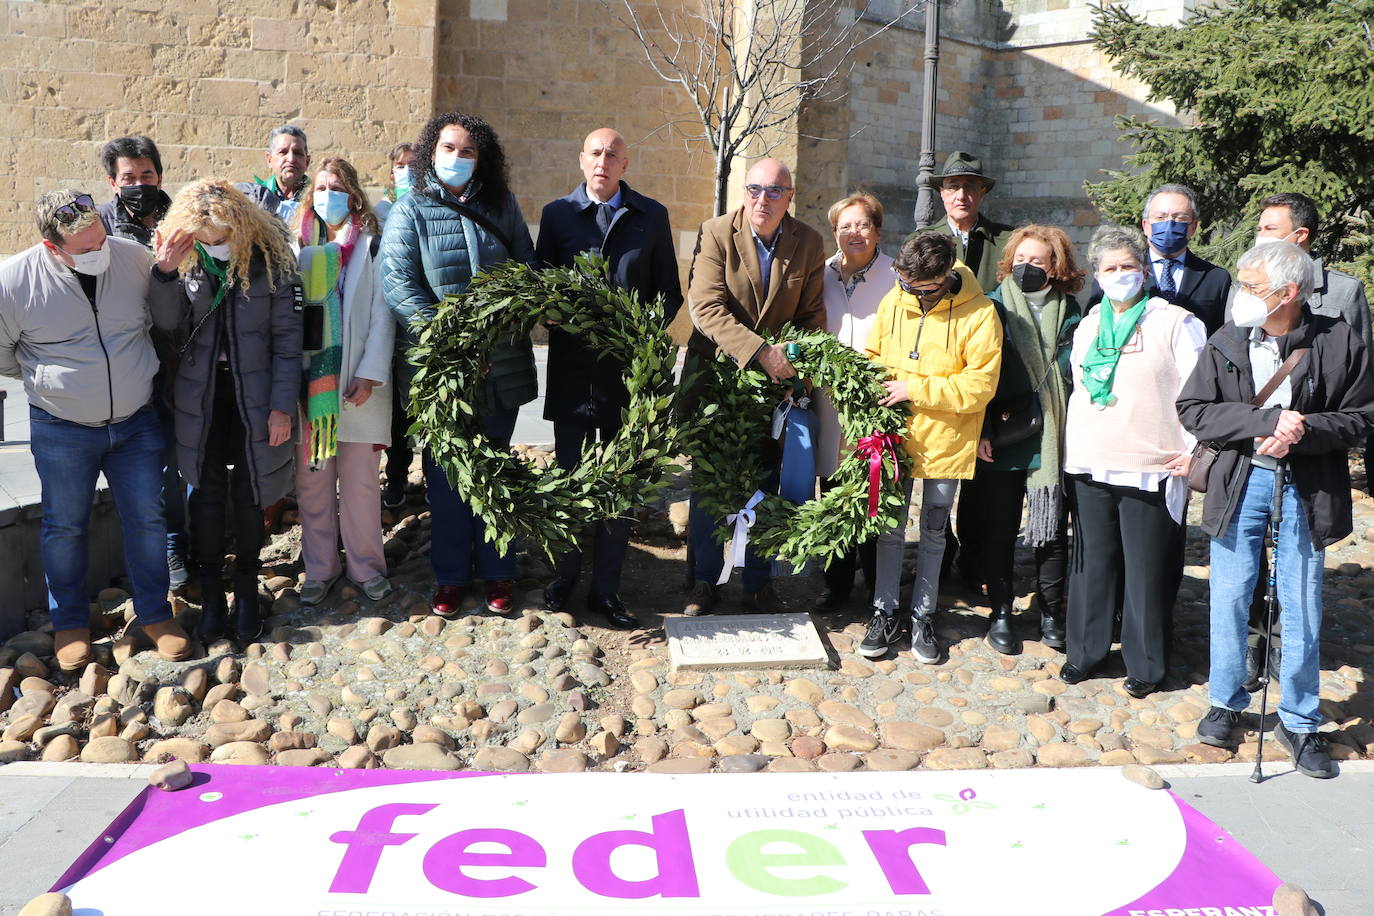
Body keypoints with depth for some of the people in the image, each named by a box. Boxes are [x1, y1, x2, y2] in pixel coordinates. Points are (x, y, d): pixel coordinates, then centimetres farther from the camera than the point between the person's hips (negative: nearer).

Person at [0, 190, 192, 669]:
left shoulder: (134, 258, -9)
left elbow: (165, 321, 10)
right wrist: (50, 377, 7)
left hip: (136, 422, 2)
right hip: (61, 430, -1)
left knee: (147, 518, 8)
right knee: (65, 525, 11)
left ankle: (155, 613, 25)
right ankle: (70, 623, 28)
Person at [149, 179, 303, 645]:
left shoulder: (271, 260, -9)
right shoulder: (187, 261, -1)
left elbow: (287, 336, -8)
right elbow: (167, 321, -9)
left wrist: (283, 404, -10)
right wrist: (165, 273, -24)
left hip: (253, 395, -2)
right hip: (202, 394, 2)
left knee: (248, 493, 6)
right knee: (206, 490, 4)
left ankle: (246, 591, 23)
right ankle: (210, 592, 17)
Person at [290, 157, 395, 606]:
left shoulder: (370, 246, 3)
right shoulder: (297, 246, 10)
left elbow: (381, 316, -1)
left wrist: (369, 375, -9)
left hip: (356, 383, -2)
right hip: (307, 380, 2)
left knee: (361, 482, 2)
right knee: (312, 482, 6)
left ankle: (366, 566, 16)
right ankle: (320, 568, 18)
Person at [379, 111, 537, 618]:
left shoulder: (501, 205, 8)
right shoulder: (411, 210, -1)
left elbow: (527, 271, 12)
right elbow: (398, 285, -10)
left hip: (500, 364, 2)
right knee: (446, 471, 6)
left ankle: (497, 571, 22)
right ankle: (451, 575, 18)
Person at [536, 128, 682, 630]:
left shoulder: (652, 216, 7)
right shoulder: (557, 213, 7)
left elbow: (670, 292, 8)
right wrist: (564, 325, -11)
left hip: (629, 367, 0)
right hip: (573, 366, 0)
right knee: (568, 474, 9)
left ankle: (606, 588, 15)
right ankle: (564, 574, 25)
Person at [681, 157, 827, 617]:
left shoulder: (809, 243, -1)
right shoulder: (716, 233, -10)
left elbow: (812, 314, 6)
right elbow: (706, 307, -20)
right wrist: (760, 352, -28)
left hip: (775, 382, 2)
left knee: (764, 486, 9)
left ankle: (759, 585, 23)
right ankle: (705, 582, 22)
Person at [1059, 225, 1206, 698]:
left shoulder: (1175, 323, -3)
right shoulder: (1087, 326, 14)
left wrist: (1194, 451, -7)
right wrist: (1072, 445, 18)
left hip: (1151, 469, -5)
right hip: (1090, 465, 5)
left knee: (1147, 567, 2)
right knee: (1092, 561, 11)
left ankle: (1145, 663, 15)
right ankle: (1086, 649, 25)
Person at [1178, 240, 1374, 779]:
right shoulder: (1227, 342, -4)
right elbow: (1194, 410, -8)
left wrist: (1302, 431, -20)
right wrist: (1268, 420, -19)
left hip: (1306, 489, -1)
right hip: (1239, 481, 1)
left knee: (1303, 610, 6)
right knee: (1229, 599, 9)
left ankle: (1299, 722, 22)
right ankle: (1225, 703, 29)